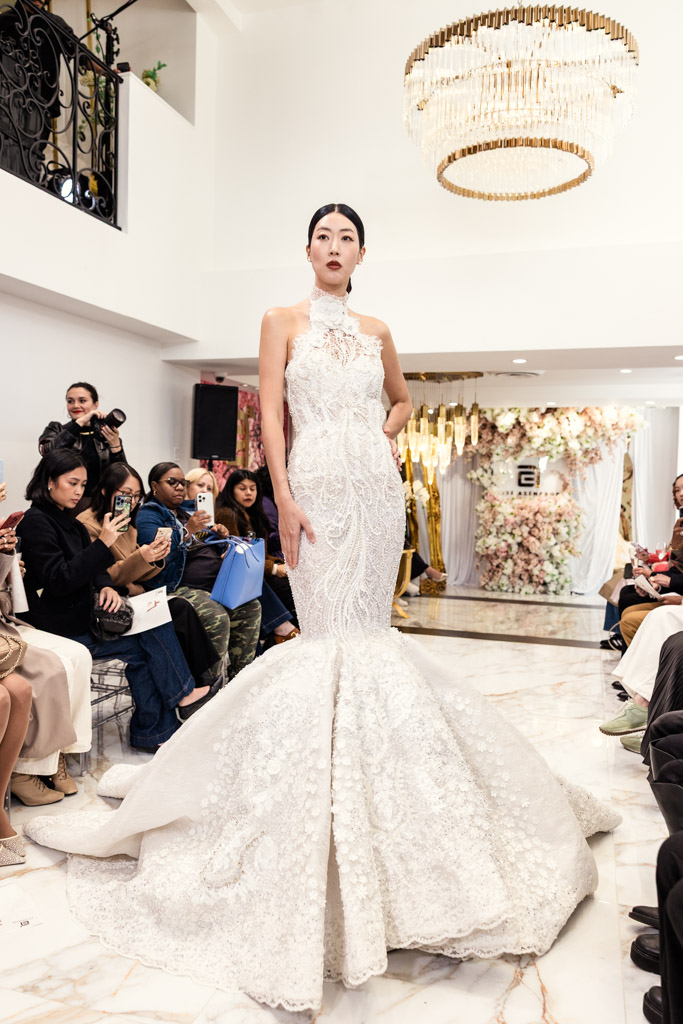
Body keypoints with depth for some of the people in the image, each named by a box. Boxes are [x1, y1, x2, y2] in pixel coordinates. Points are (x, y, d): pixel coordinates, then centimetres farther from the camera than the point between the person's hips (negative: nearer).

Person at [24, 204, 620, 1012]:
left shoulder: (377, 332, 16)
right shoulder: (283, 323, 6)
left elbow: (401, 400, 31)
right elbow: (271, 415, -4)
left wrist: (387, 440, 10)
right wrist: (285, 500, -14)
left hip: (376, 488, 3)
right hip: (317, 486, -3)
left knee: (369, 623, 5)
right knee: (328, 629, -5)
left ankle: (366, 768, 21)